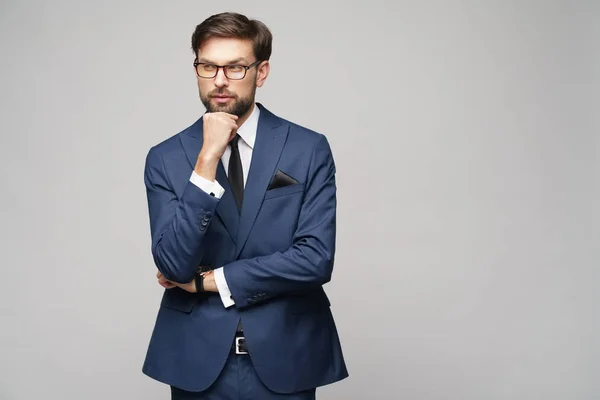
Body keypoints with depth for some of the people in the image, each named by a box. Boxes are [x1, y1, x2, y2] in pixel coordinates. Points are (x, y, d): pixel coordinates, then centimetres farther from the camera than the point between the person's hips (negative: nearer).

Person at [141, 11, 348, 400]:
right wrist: (207, 158, -20)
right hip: (197, 360, 1)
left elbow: (316, 259, -13)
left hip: (285, 358, 0)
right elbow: (175, 266, -13)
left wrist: (211, 280, -10)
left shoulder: (309, 149, -6)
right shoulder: (165, 158, -3)